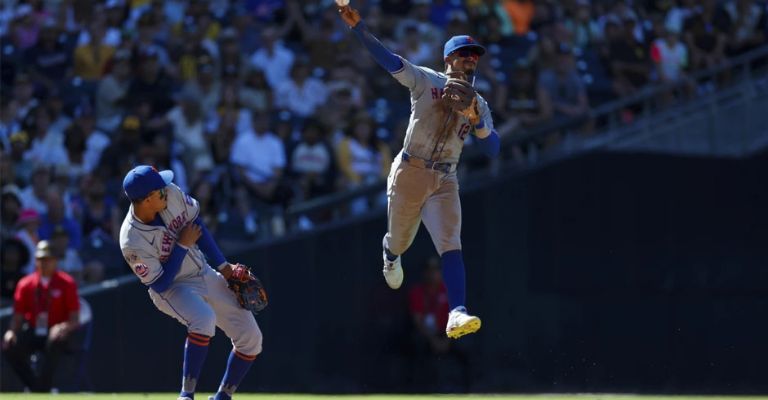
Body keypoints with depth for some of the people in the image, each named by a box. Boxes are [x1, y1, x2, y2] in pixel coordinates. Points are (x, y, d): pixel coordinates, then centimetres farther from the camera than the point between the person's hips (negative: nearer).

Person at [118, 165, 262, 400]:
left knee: (251, 339, 0)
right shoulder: (132, 242, -30)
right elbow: (160, 284, -23)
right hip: (172, 290, -7)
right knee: (204, 319, -38)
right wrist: (183, 245, -24)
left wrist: (222, 265, 3)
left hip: (206, 275, 7)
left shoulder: (172, 194, -15)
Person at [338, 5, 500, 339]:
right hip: (409, 174, -2)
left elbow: (493, 149, 1)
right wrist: (358, 27, -26)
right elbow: (389, 60, -13)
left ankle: (457, 314, -29)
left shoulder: (479, 104, 9)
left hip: (445, 182, 2)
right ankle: (390, 256, 53)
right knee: (399, 241, 14)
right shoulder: (426, 81, -1)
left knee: (451, 247, -15)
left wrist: (477, 120, -17)